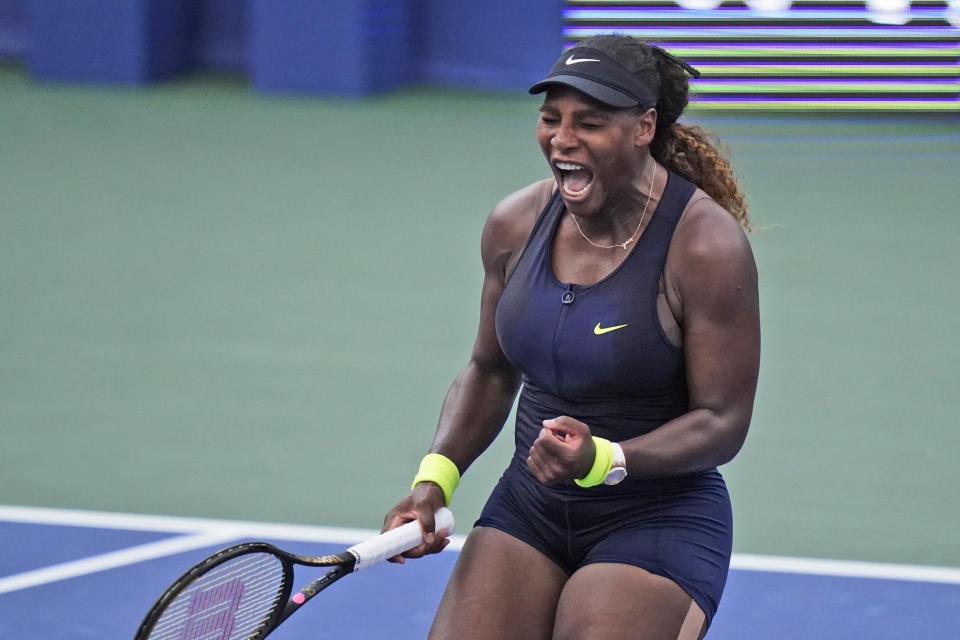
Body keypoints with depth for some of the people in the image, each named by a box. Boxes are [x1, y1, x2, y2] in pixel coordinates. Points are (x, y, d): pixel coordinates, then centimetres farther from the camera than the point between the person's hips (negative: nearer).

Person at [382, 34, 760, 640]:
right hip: (528, 509, 5)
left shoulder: (707, 245, -17)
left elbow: (721, 422, -15)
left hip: (658, 518, -5)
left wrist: (603, 461, -30)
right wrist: (434, 480, 0)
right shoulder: (515, 224, 1)